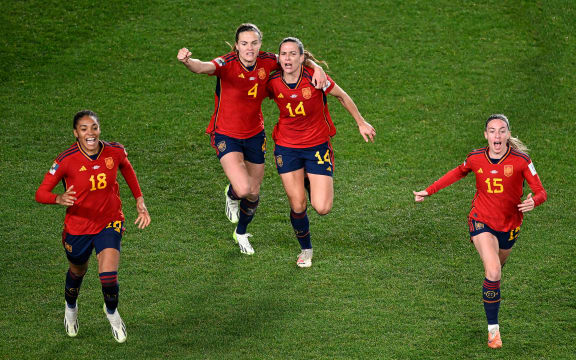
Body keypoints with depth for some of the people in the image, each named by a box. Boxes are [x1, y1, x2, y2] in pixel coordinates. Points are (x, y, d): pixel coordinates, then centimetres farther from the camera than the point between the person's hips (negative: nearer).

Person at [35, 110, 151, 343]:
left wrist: (139, 200, 10)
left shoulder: (115, 152, -15)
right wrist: (59, 199, -42)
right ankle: (71, 307, 58)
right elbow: (41, 193, -20)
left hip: (110, 223, 0)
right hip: (77, 226, 0)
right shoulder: (66, 160, -22)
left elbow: (126, 169, 10)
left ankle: (112, 311, 17)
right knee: (78, 271, 23)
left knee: (108, 277, -17)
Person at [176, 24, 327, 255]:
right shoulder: (227, 64, -24)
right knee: (243, 188, -22)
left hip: (254, 135, 5)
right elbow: (203, 67, -45)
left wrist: (317, 69, -16)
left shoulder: (266, 62, -11)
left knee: (253, 193, 15)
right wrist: (188, 61, -68)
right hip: (226, 135, -4)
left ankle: (241, 233, 46)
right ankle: (231, 194, 19)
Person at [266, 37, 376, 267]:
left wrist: (361, 123, 7)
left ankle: (311, 184, 26)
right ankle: (306, 249, 27)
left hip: (317, 146, -1)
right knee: (298, 207, -1)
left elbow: (342, 96, -1)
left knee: (322, 208, -10)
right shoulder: (273, 83, -12)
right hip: (287, 148, 1)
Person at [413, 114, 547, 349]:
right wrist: (429, 191, 13)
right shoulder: (475, 158, -9)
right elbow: (458, 172, 13)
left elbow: (540, 191, -14)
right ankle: (493, 329, -11)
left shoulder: (520, 160, -15)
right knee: (493, 273, -21)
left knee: (495, 269, 21)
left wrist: (533, 201, -38)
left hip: (509, 224, 1)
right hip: (481, 221, -1)